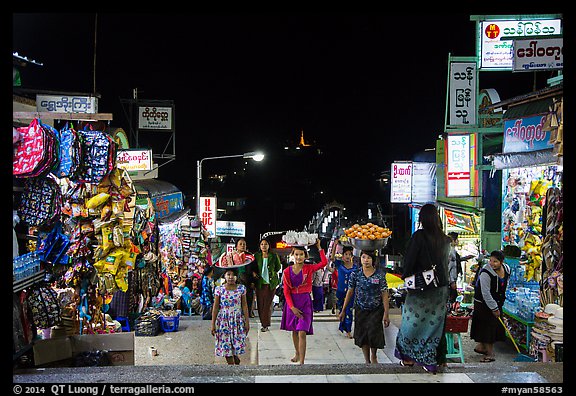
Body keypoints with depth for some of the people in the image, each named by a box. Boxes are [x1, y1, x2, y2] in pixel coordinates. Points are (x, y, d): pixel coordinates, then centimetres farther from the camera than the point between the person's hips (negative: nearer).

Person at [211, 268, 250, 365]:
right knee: (226, 347, 0)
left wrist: (247, 322, 2)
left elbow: (244, 306, 4)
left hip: (238, 321, 0)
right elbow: (215, 307, 0)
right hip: (224, 321, 0)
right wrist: (213, 324, -2)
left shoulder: (241, 288, 0)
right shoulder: (219, 289, -3)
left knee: (236, 345, -2)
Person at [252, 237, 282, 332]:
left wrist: (272, 273, 6)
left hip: (270, 283, -2)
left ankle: (266, 324, 1)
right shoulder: (256, 255, 5)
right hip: (259, 283, 2)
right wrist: (254, 273, -1)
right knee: (260, 304, 2)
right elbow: (253, 267, 16)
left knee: (267, 304, -4)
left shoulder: (274, 256, 2)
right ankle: (262, 321, 15)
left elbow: (278, 267, 14)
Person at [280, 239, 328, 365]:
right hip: (292, 302, 3)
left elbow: (324, 262, -19)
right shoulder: (287, 271, -1)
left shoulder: (309, 268, -3)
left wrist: (319, 248, -14)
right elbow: (286, 292, -2)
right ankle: (297, 353, 39)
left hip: (305, 301, -3)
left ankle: (302, 362, -11)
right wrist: (292, 307, -11)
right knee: (294, 331, 17)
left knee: (302, 332, -11)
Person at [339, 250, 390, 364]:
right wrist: (343, 311, 4)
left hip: (376, 310, -2)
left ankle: (373, 356, 22)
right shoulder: (355, 274, -2)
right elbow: (349, 292, 4)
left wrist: (386, 313, -10)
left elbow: (384, 295, -6)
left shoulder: (380, 275, -7)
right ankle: (367, 362, 19)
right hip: (360, 310, 2)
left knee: (373, 334, -6)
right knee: (362, 336, 5)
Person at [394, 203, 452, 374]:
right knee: (437, 322, 13)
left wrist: (404, 278, 1)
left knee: (415, 320, 8)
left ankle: (409, 357, 16)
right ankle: (438, 359, 20)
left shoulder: (419, 236, -15)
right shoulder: (445, 239, 2)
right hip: (441, 287, 5)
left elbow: (409, 260, -13)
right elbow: (447, 262, 10)